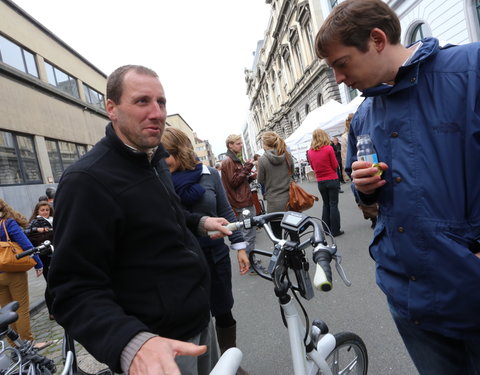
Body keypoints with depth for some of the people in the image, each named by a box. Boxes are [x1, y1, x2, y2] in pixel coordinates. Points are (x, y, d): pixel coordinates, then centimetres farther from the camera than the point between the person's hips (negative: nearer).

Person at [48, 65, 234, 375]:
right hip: (158, 342, -8)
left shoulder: (155, 162, 5)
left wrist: (199, 222, 12)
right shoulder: (88, 181, -24)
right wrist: (131, 343, -40)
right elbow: (76, 291, -26)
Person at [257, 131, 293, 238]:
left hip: (274, 203, -4)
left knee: (277, 235, 8)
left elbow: (261, 180, -4)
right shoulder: (287, 156, -1)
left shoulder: (263, 160, -13)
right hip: (289, 200, 4)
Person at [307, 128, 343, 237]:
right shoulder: (329, 148, -12)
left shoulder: (310, 151, -1)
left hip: (320, 182, 4)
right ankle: (335, 231, 7)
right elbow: (335, 165, -6)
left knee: (326, 204, 17)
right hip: (332, 180, -4)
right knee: (333, 205, 3)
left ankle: (326, 229, 22)